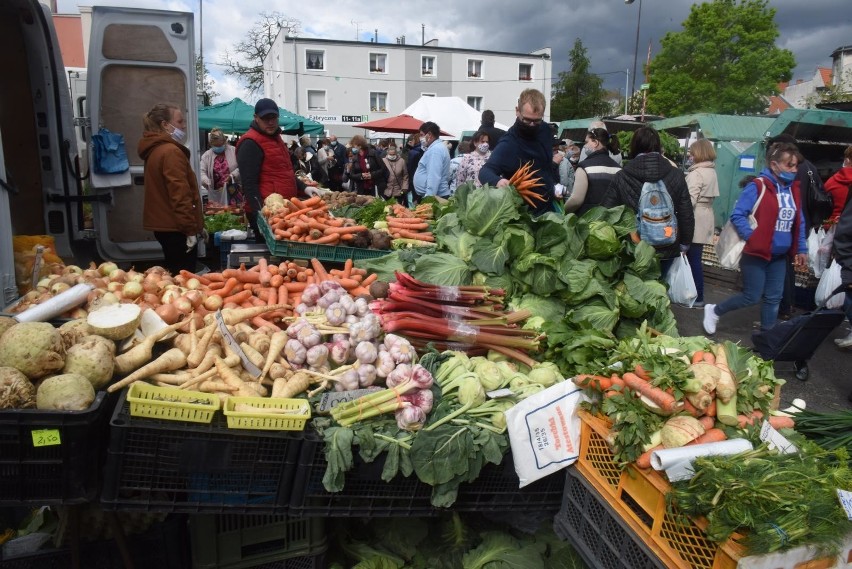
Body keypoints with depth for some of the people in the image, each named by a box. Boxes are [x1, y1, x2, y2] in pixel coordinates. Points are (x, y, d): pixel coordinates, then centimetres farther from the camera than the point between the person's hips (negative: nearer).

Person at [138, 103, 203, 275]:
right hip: (176, 226, -10)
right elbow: (180, 194, -21)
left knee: (173, 274, 17)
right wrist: (190, 229, -19)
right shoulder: (171, 152, -15)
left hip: (164, 223, 10)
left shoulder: (155, 150, 15)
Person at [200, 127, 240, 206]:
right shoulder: (206, 155, 9)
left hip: (233, 190, -1)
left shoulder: (234, 151, 3)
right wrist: (206, 181, -21)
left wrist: (232, 176, -19)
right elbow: (202, 171, -1)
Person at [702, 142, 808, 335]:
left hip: (780, 256, 7)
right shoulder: (758, 186, -14)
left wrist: (801, 249, 10)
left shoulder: (793, 190, 7)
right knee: (752, 297, 0)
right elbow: (737, 216, -17)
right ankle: (714, 310, 23)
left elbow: (799, 223, 14)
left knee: (773, 298, 10)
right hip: (756, 254, -7)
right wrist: (753, 239, -23)